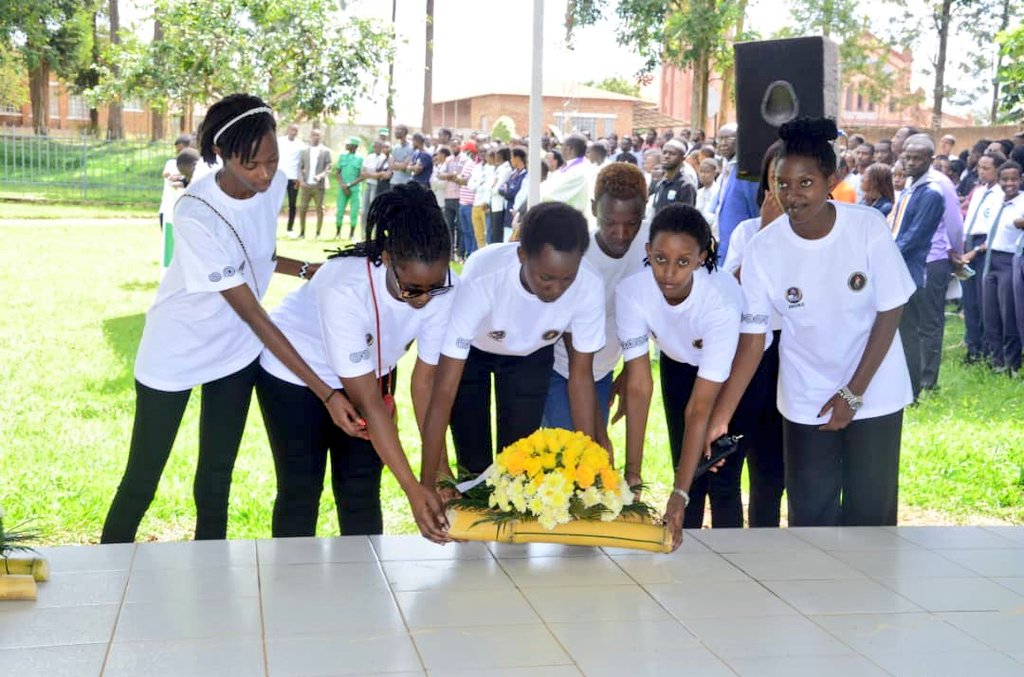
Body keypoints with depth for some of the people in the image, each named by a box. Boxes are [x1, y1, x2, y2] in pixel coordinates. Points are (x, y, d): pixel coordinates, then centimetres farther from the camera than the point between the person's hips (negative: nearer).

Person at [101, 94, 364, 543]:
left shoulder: (274, 185, -12)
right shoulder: (196, 215, -31)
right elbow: (253, 313, -30)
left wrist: (307, 270, -10)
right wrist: (325, 392, -31)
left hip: (234, 351, 5)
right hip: (175, 353, -5)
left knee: (216, 480, 11)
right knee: (141, 482, 4)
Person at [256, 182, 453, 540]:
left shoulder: (444, 288, -28)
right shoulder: (344, 289, -40)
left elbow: (425, 381, -17)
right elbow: (369, 403, -36)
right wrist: (413, 489, -37)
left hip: (369, 370, 4)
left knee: (362, 493, 5)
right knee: (301, 492, 3)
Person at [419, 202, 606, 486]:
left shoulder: (589, 287, -35)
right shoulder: (481, 280, -43)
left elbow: (581, 376, -18)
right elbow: (444, 391, -39)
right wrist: (428, 483, -37)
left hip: (531, 354, 2)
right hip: (471, 350, -2)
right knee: (473, 463, 0)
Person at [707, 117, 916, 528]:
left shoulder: (868, 227, -17)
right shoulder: (763, 250, -14)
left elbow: (890, 313, -10)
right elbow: (751, 340, -11)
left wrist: (853, 393, -11)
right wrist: (719, 418, -17)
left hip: (875, 393, -1)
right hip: (806, 402, 1)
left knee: (871, 511, 8)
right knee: (810, 516, 6)